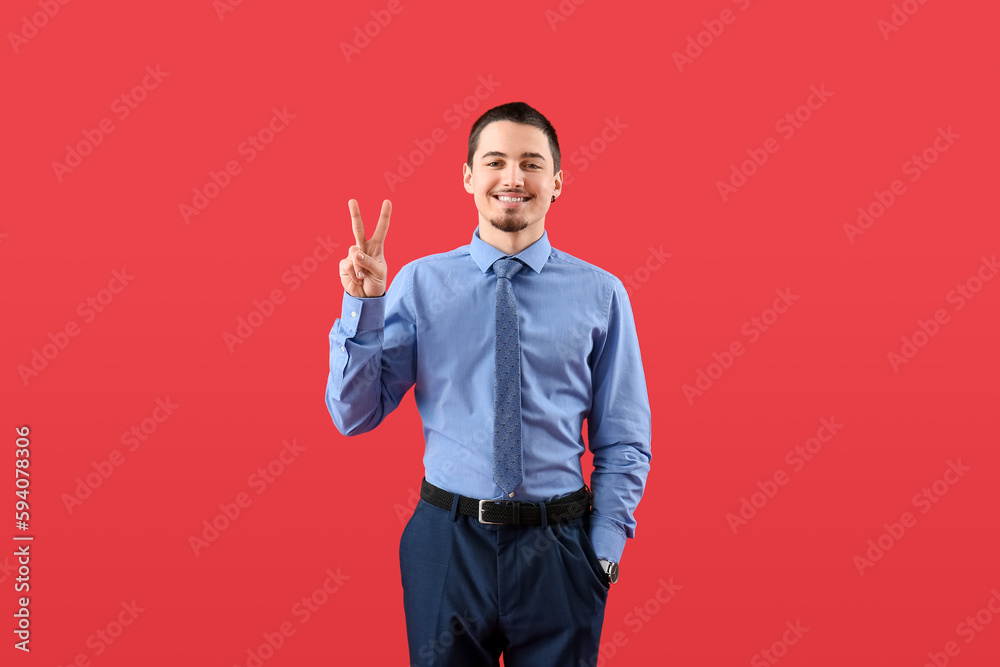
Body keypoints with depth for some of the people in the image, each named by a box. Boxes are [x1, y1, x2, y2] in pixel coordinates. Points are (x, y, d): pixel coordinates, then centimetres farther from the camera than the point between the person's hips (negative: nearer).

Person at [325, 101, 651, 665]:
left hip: (557, 552, 0)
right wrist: (364, 307, -13)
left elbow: (624, 444, 3)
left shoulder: (601, 294, -2)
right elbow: (354, 416, -2)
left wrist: (604, 552, -5)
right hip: (448, 541, 0)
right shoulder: (420, 284, -2)